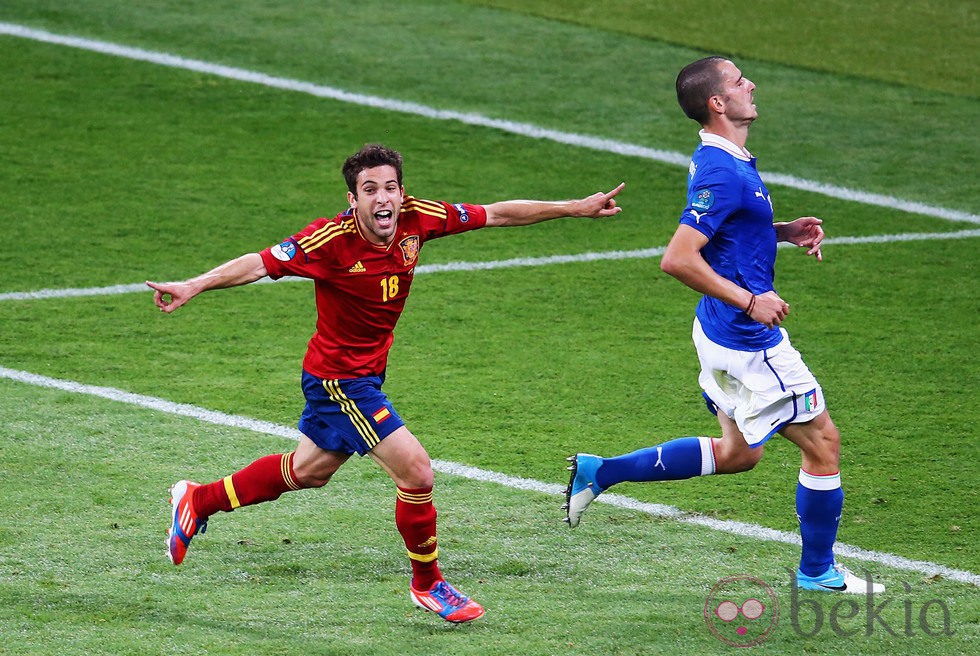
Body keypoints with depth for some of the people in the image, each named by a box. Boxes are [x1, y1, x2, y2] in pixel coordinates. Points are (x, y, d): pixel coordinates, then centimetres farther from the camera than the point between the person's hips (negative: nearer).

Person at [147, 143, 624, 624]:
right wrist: (194, 286, -41)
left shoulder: (415, 219, -11)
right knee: (416, 470, -13)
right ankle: (428, 585, 9)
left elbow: (498, 214, -4)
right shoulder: (331, 240, -27)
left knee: (307, 471, 26)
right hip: (339, 377, -8)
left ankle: (197, 501, 45)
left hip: (365, 373, 8)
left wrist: (577, 207, -1)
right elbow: (261, 263, -28)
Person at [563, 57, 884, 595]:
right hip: (748, 344, -10)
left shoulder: (721, 162, 7)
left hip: (725, 333, 10)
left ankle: (600, 472, 21)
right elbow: (677, 258, -29)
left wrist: (784, 231, 9)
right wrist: (750, 301, -23)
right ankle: (818, 572, 17)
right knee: (822, 443, 4)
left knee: (737, 453, 22)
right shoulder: (723, 174, -24)